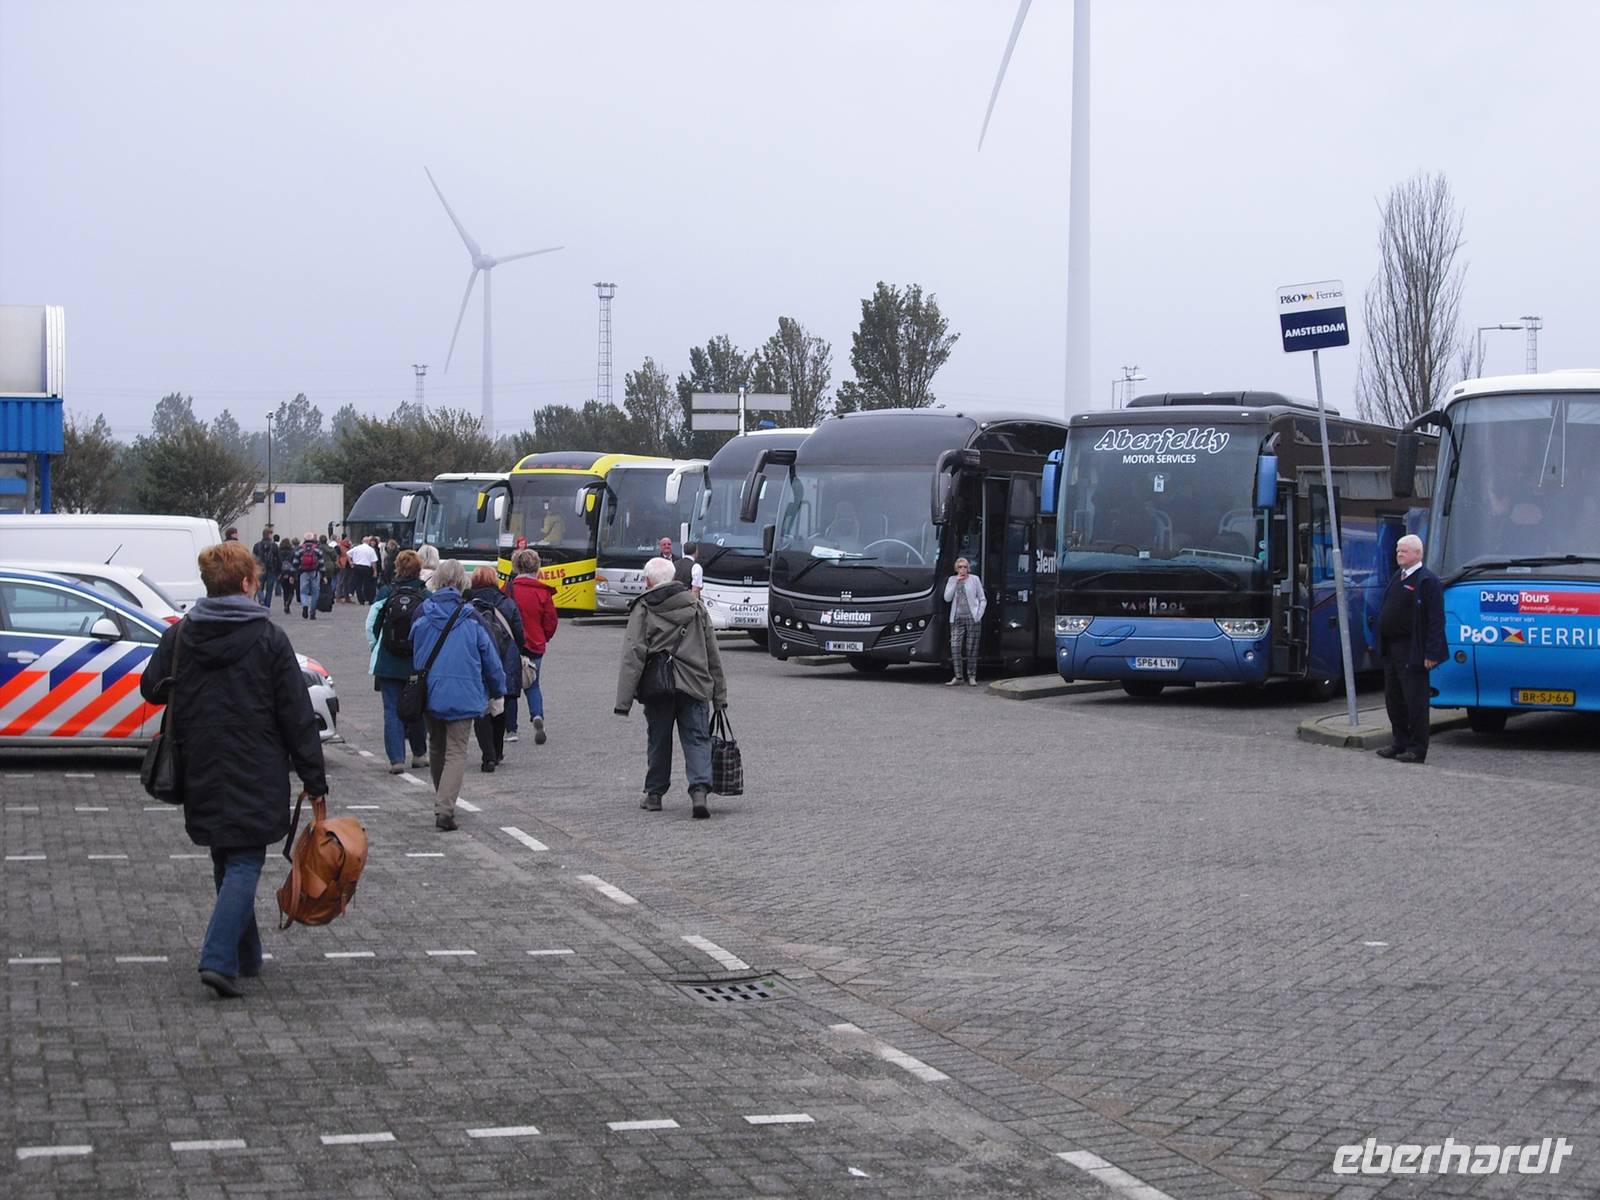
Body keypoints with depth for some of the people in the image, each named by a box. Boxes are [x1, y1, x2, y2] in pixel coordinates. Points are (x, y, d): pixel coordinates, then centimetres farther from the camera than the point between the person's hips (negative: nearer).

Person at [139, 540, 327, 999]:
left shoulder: (179, 635, 0)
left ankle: (245, 956, 27)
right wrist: (314, 777, -3)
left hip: (202, 775, 4)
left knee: (225, 862, 18)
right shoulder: (268, 638, -9)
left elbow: (152, 689, 12)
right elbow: (297, 715, -8)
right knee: (245, 862, -1)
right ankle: (219, 958, -17)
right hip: (256, 778, -4)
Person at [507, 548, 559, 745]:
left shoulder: (509, 589, -11)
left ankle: (511, 729, 11)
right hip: (535, 646, 2)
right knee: (533, 685, 16)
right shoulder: (543, 591, -3)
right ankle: (537, 716, -11)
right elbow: (551, 620, 0)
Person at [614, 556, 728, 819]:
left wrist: (624, 700, -9)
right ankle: (699, 790, -17)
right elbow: (713, 654, 13)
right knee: (697, 740, 2)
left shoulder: (642, 610, -3)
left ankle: (654, 794, 24)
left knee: (658, 742, 13)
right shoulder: (696, 607, 10)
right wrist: (719, 695, 18)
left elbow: (632, 657, -9)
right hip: (694, 687, 2)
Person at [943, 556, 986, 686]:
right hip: (957, 618, 2)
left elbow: (983, 600, 7)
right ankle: (958, 676, -3)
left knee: (971, 648, 0)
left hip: (972, 618, -2)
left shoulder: (974, 579, 5)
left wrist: (979, 615, -5)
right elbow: (947, 597, 0)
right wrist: (956, 583, -6)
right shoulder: (952, 580, 11)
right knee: (955, 646, -9)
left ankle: (972, 676, 8)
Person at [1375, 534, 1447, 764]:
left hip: (1412, 652, -9)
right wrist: (1382, 645, 15)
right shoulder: (1398, 578, 15)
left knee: (1415, 701, -3)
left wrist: (1431, 654, -20)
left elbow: (1436, 620, -16)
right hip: (1392, 649, 9)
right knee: (1393, 699, 14)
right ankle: (1400, 743, 24)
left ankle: (1417, 749, 3)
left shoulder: (1427, 581, -12)